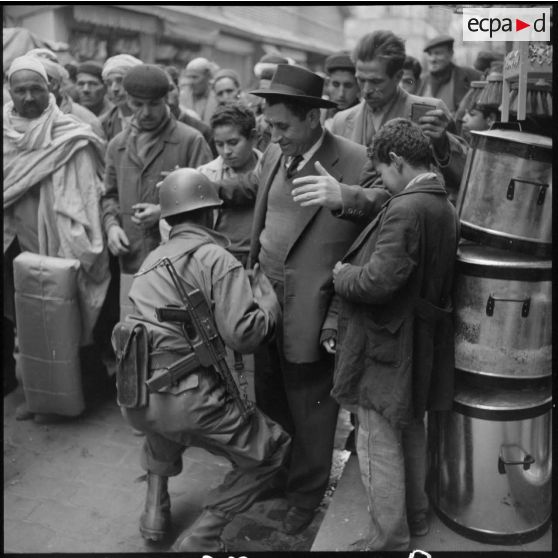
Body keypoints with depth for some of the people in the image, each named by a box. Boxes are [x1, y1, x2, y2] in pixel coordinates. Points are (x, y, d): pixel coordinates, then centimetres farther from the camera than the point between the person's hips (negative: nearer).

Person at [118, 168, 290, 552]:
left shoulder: (152, 260, 16)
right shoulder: (216, 258, -6)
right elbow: (244, 334, -16)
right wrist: (267, 292, 3)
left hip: (133, 398, 8)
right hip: (186, 401, -7)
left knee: (160, 427, 42)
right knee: (273, 448, 11)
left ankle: (156, 512, 35)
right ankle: (201, 537, 10)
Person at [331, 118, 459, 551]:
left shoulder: (405, 210, -23)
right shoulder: (446, 207, 6)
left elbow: (377, 282, -29)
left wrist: (342, 275, -9)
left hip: (387, 346, -9)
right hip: (421, 344, 9)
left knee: (379, 443, 6)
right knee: (412, 431, 24)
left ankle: (390, 537, 22)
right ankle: (415, 513, 42)